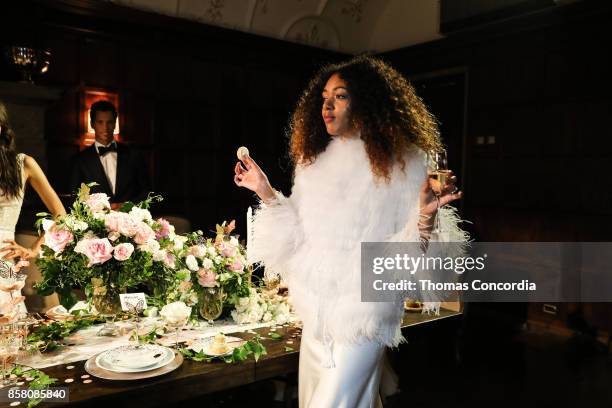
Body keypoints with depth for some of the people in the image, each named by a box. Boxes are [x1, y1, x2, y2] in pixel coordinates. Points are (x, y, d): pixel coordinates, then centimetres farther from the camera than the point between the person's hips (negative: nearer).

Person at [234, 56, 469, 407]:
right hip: (317, 311, 6)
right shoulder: (314, 159, 6)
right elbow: (299, 236, 7)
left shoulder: (402, 162, -8)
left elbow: (407, 249, -9)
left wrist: (426, 214, -28)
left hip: (363, 314, -5)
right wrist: (267, 193, 0)